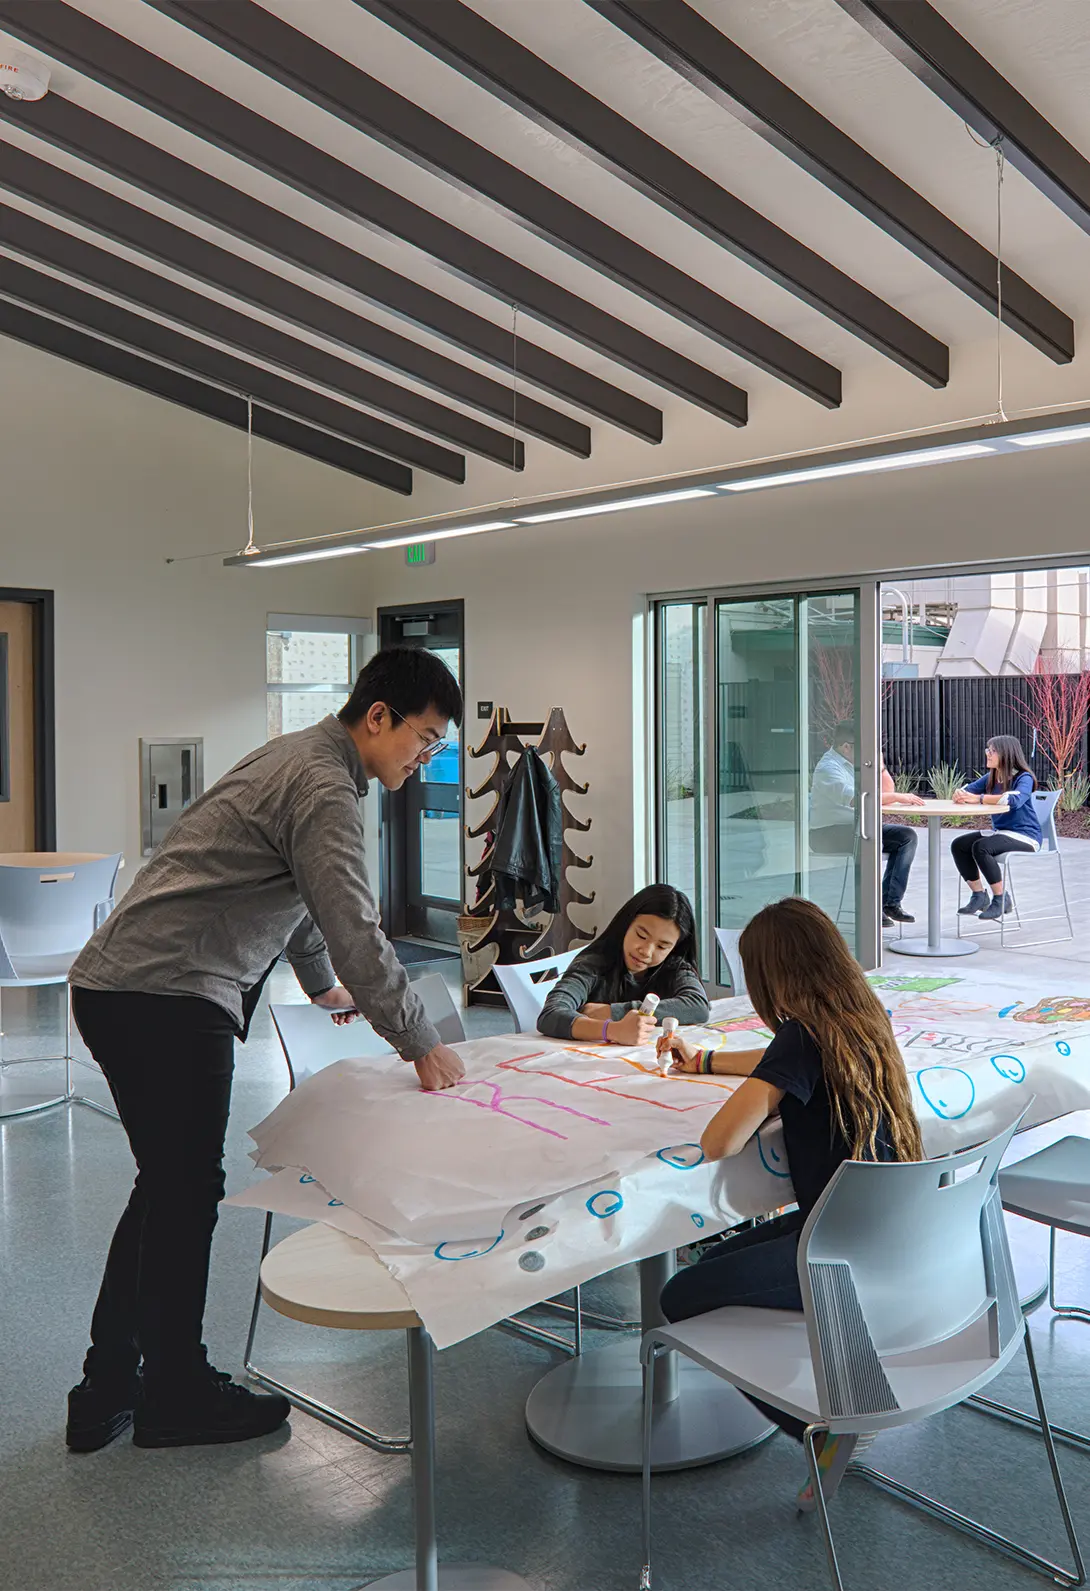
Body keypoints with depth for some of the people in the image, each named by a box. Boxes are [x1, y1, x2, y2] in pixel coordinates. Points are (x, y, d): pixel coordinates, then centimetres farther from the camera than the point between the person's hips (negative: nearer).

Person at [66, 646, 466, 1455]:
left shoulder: (296, 757, 18)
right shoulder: (324, 789, -16)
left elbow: (301, 899, 31)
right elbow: (356, 931, -21)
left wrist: (323, 985, 43)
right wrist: (421, 1042, -12)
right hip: (167, 1001, -11)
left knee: (167, 1188, 17)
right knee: (186, 1196, 2)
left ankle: (108, 1390, 28)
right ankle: (176, 1397, 19)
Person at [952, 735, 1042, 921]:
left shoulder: (1024, 778, -14)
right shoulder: (991, 778, 8)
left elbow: (1015, 799, -35)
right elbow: (965, 790, 5)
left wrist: (979, 798, -33)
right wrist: (959, 795, -22)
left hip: (1024, 836, -8)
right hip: (999, 832, 8)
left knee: (981, 847, -31)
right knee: (958, 845, -10)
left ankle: (1000, 900, -15)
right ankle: (979, 896, 3)